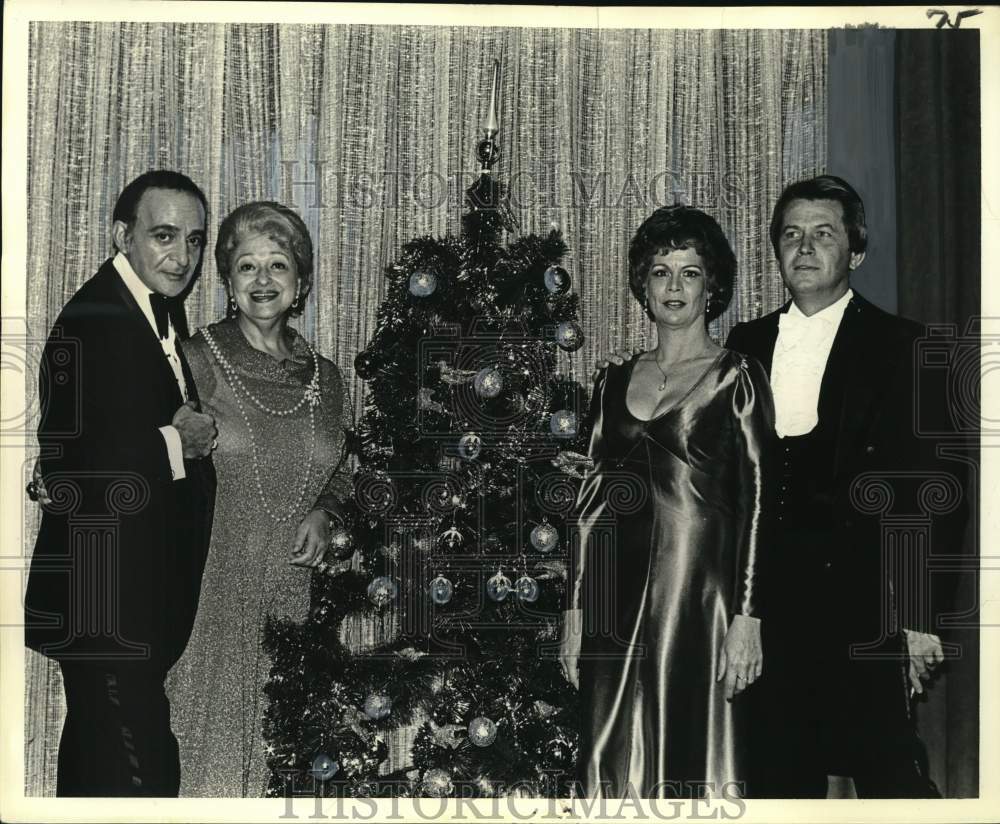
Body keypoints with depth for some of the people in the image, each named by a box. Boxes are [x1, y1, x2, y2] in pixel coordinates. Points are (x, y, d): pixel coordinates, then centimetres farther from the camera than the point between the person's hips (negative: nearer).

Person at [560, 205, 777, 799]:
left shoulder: (737, 377, -1)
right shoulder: (615, 381, 11)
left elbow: (757, 499, -6)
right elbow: (593, 497, 12)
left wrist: (747, 616, -13)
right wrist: (575, 610, 8)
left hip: (699, 592, -4)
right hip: (618, 598, 4)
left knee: (698, 760, 1)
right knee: (620, 762, 8)